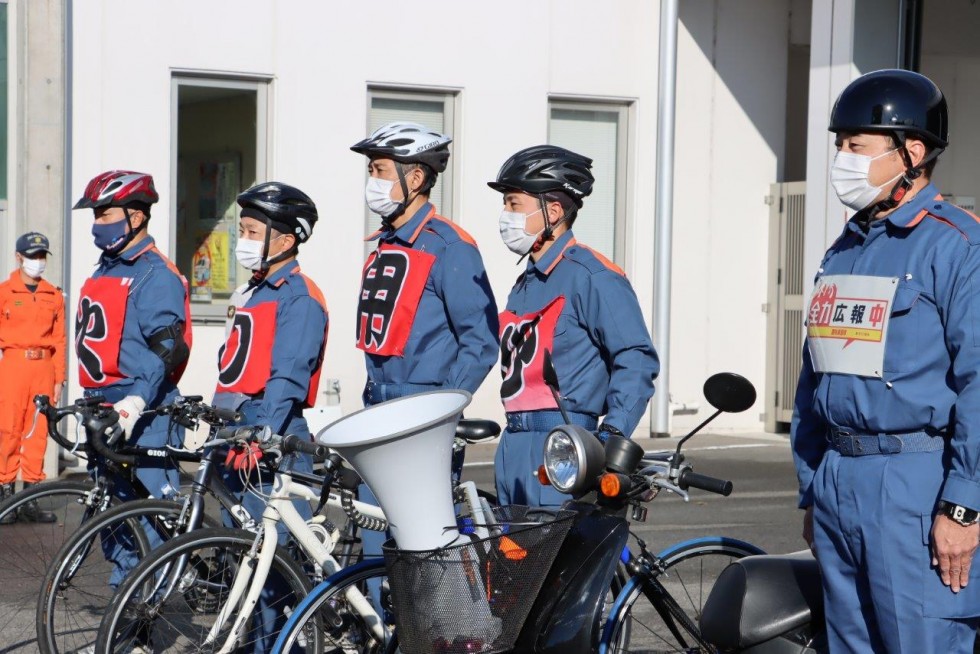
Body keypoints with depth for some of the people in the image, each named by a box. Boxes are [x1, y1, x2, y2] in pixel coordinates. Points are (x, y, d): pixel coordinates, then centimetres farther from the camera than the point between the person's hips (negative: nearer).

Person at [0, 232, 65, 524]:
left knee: (38, 432, 4)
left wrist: (59, 378, 6)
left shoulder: (54, 296, 10)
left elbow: (59, 339, 9)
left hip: (43, 367, 3)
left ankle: (31, 497, 10)